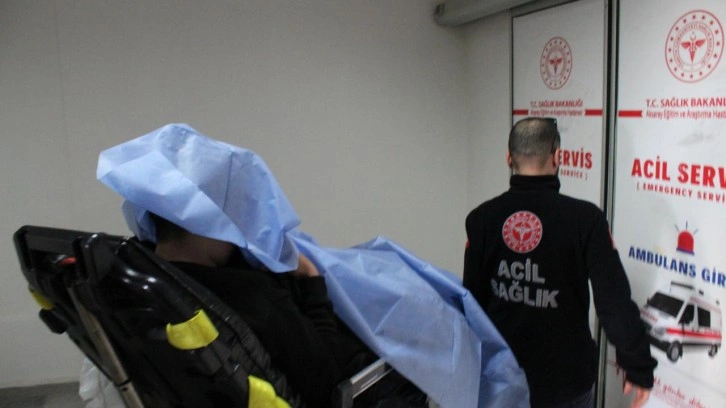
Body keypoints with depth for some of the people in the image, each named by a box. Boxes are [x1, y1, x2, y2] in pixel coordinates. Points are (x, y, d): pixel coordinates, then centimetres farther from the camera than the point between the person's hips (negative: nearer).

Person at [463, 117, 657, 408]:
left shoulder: (482, 218, -8)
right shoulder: (584, 218, -16)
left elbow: (471, 298, -1)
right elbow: (615, 300, -15)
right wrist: (638, 367, -3)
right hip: (564, 380, -2)